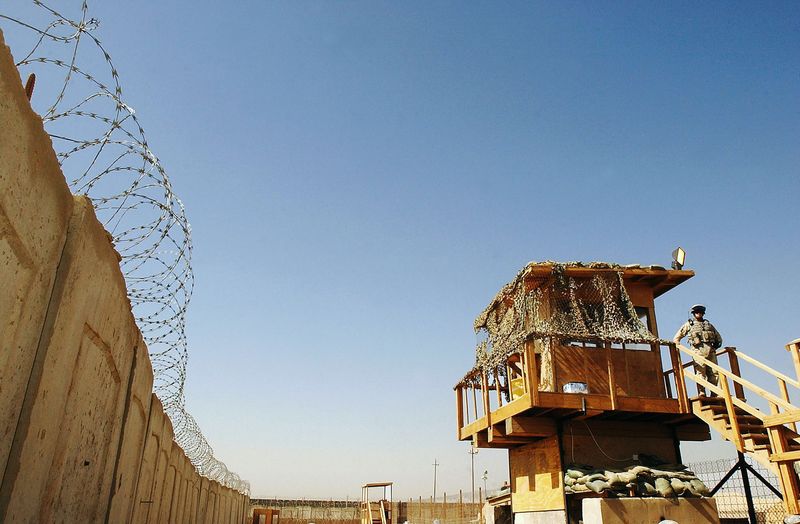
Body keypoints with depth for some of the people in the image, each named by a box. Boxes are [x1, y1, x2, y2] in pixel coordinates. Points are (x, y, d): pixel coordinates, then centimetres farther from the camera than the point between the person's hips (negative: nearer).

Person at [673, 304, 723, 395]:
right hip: (699, 350, -4)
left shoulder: (709, 324, 27)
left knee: (714, 373, -3)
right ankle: (702, 393, -16)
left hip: (710, 350, 4)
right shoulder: (689, 324, 17)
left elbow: (719, 338, 30)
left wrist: (715, 346, 17)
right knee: (701, 372, -13)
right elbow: (677, 337, 17)